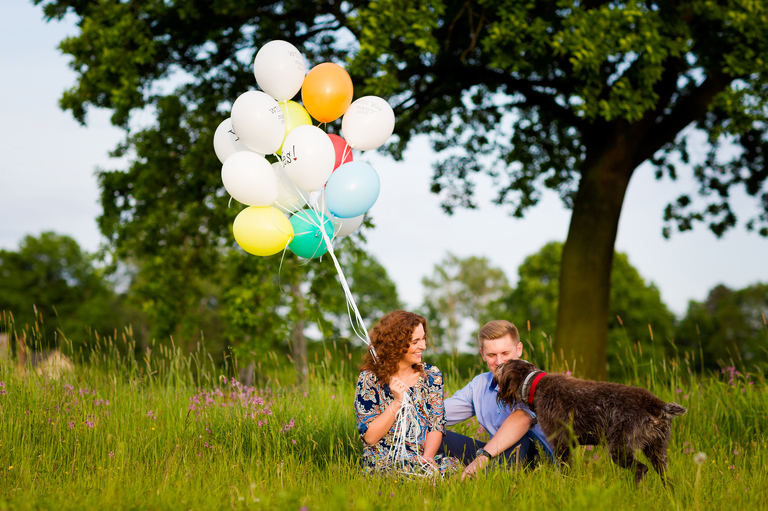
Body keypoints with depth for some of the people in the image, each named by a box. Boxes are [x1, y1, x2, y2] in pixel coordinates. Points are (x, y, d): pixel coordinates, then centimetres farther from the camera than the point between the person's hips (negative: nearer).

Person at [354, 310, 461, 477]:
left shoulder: (431, 375, 9)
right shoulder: (370, 380, -2)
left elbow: (437, 426, 5)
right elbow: (370, 437, -6)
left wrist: (427, 459, -14)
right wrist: (397, 401, -16)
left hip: (424, 457, 5)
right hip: (385, 462, -5)